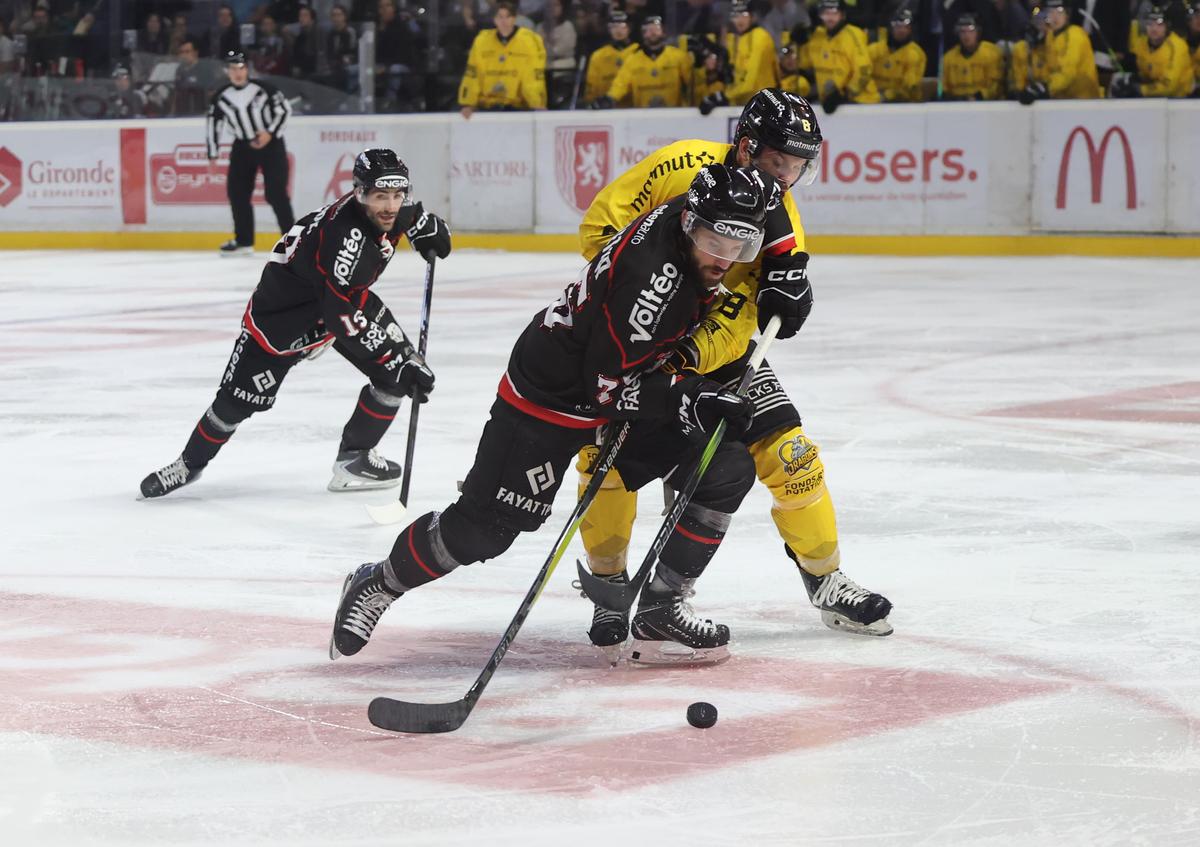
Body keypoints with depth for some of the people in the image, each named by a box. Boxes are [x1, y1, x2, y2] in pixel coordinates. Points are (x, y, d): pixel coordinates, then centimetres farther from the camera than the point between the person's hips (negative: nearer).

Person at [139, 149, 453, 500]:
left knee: (396, 371, -8)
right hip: (286, 303, -7)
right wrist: (398, 360, -43)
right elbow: (346, 317, -42)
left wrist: (427, 227, 2)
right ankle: (190, 463, 19)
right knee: (241, 395, -5)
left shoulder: (392, 207, -17)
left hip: (347, 294, 7)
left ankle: (355, 456, 6)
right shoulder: (345, 234, -41)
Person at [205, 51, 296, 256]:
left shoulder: (263, 89, -14)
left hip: (271, 144, -4)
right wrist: (212, 155, 3)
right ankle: (243, 241, 12)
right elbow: (213, 124, 5)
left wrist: (270, 133, -18)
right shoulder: (221, 97, -3)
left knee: (275, 193, -13)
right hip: (243, 147, 4)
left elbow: (284, 109, -8)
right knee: (237, 193, 1)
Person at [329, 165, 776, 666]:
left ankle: (660, 611, 0)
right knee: (485, 526, -5)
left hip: (637, 384, 8)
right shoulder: (648, 271, -35)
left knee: (727, 470, -6)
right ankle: (379, 584, 21)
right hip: (552, 394, -8)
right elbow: (609, 384, -29)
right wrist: (692, 398, -31)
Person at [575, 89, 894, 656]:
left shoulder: (779, 220, -12)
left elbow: (737, 323, -20)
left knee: (788, 452, -5)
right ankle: (609, 585, 1)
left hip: (714, 339, 3)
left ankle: (826, 581, 12)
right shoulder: (680, 168, -22)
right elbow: (599, 227, -18)